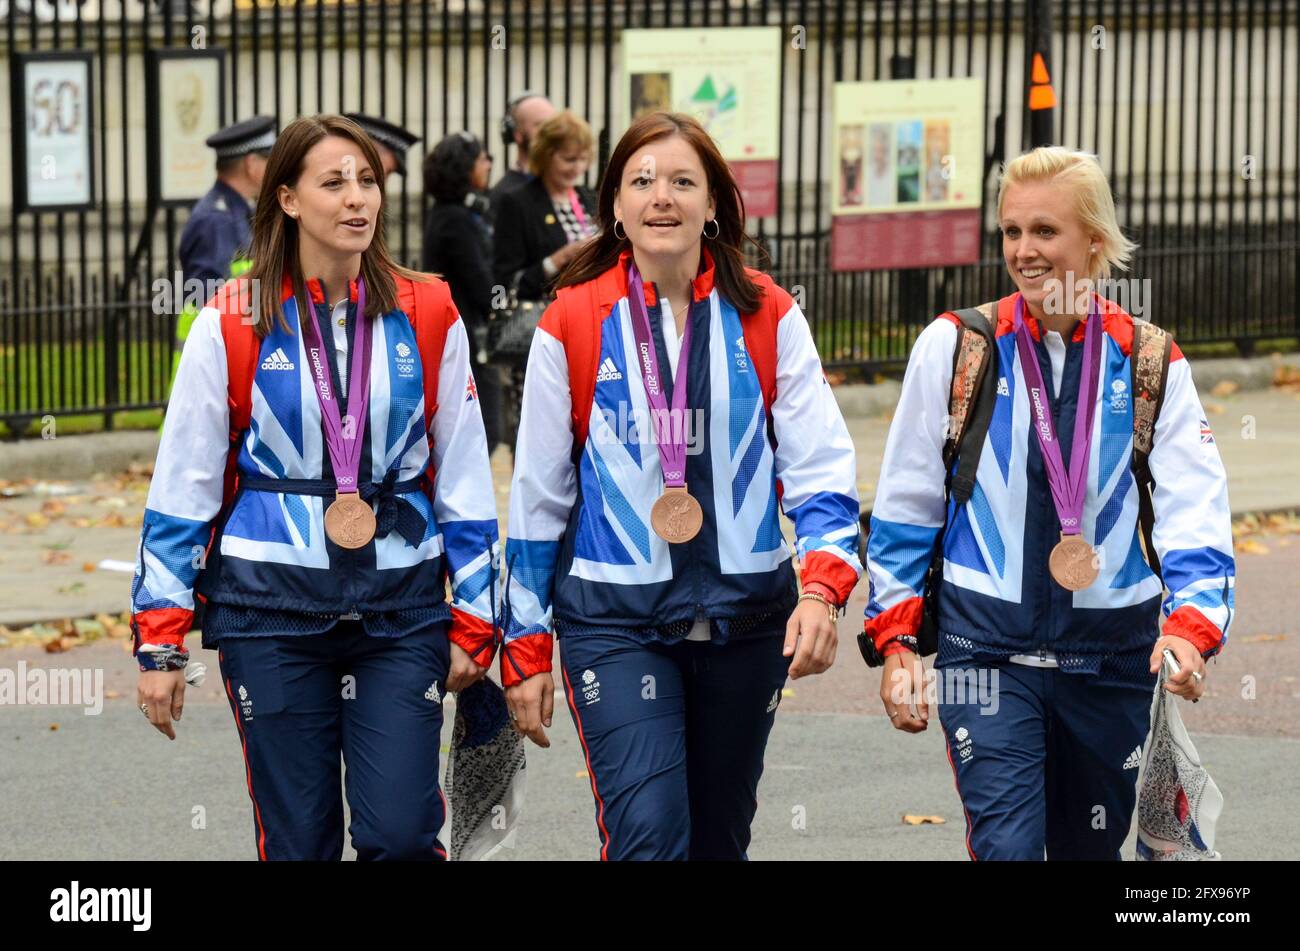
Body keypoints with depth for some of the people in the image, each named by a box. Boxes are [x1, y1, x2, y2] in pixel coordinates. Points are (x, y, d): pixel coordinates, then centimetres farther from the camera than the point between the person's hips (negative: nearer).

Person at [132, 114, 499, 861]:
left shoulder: (428, 317, 2)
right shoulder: (234, 324, -2)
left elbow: (464, 479, 8)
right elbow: (183, 487, 1)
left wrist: (473, 623, 7)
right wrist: (159, 641, -1)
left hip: (401, 606, 1)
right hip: (271, 606, -1)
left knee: (401, 835, -10)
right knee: (298, 842, 3)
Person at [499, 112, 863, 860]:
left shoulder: (768, 318, 0)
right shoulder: (573, 325, -3)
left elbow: (820, 464, -4)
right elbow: (538, 492, 3)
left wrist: (823, 587, -21)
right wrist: (526, 645, 3)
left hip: (746, 616, 3)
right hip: (615, 618, -2)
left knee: (720, 838, 13)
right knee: (647, 834, -17)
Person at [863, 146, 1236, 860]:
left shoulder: (1151, 364, -1)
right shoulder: (954, 348, -2)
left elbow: (1194, 515, -8)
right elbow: (903, 510, 5)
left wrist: (1190, 625, -25)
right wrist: (895, 640, 1)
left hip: (1112, 655, 2)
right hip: (987, 644, -2)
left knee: (1091, 846, 13)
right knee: (1006, 846, -16)